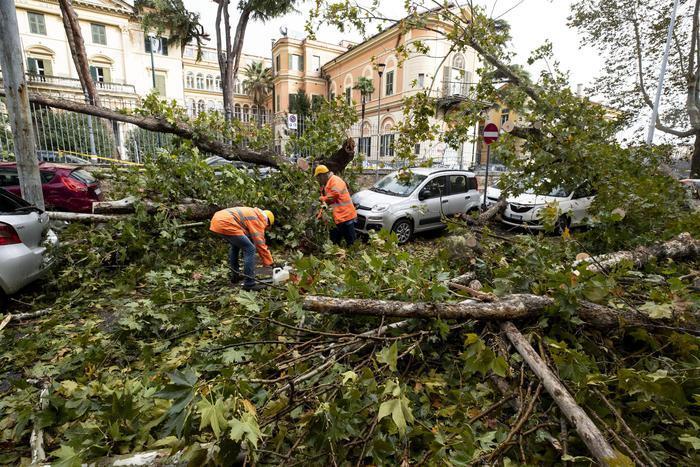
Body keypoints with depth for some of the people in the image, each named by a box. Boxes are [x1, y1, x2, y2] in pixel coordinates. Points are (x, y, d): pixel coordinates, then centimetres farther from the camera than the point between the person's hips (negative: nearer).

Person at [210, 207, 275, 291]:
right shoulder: (258, 220, 3)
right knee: (250, 249, -6)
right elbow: (260, 244, -2)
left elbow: (250, 238, 32)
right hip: (225, 223, -11)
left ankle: (235, 276, 36)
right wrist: (269, 263, 5)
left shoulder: (252, 214, 30)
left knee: (235, 245, 30)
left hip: (218, 219, 11)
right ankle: (249, 284, -3)